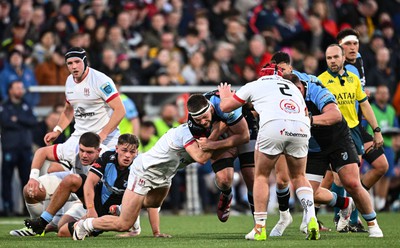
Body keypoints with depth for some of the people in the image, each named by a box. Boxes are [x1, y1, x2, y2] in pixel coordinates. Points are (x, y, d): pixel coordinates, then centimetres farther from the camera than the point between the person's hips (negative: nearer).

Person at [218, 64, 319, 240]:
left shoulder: (255, 85, 26)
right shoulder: (293, 87, 36)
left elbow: (225, 107, 32)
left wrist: (225, 95, 54)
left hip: (273, 125, -3)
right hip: (301, 128, 3)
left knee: (261, 176, 14)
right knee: (299, 176, 21)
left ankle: (259, 228, 7)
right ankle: (311, 219, 2)